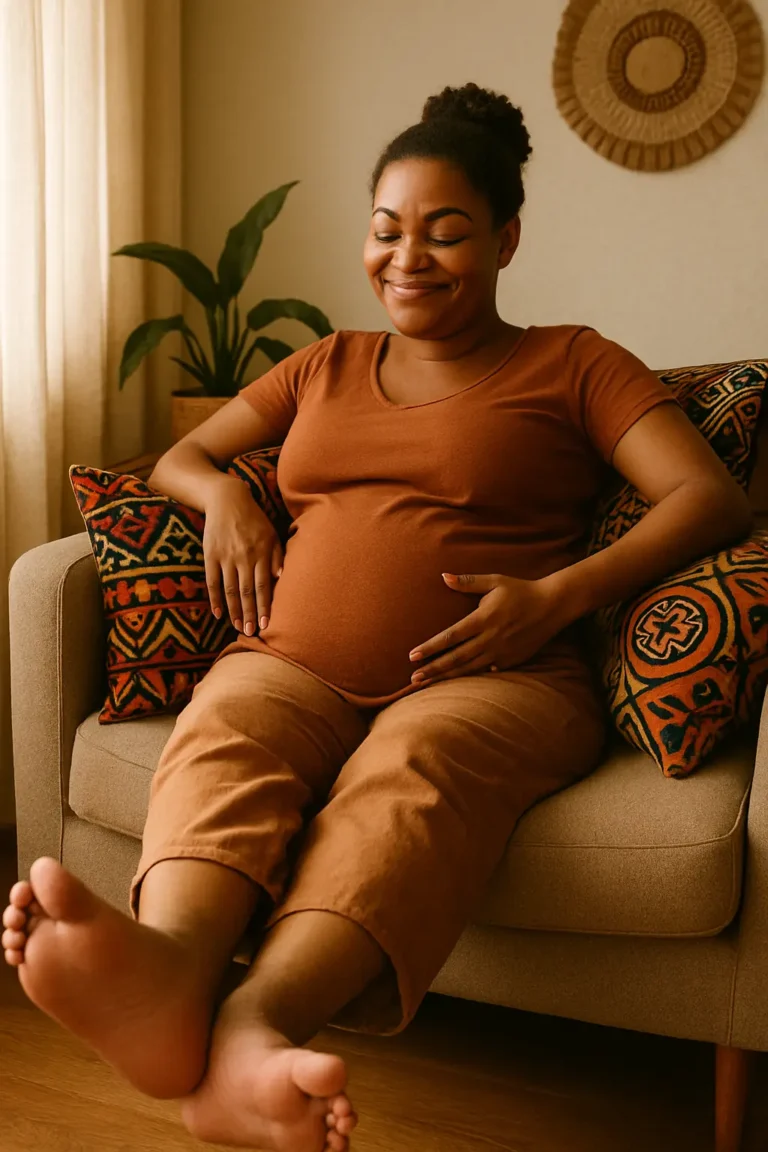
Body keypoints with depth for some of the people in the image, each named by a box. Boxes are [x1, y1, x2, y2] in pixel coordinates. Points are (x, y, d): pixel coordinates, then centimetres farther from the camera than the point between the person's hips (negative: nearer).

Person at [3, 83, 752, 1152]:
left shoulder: (572, 364, 14)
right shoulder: (328, 365, 27)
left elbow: (714, 496, 1)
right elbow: (181, 453, 33)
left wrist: (559, 595, -13)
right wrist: (225, 494, 7)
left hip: (488, 680, -2)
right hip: (293, 664, 3)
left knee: (410, 774, -38)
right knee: (219, 738, -33)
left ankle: (253, 1025, -62)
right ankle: (171, 970, -61)